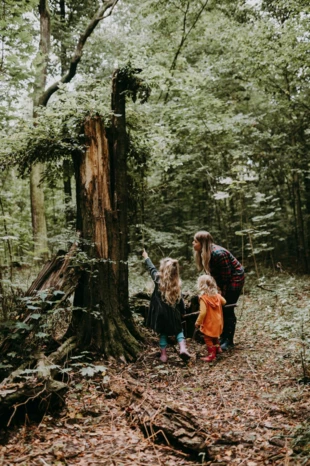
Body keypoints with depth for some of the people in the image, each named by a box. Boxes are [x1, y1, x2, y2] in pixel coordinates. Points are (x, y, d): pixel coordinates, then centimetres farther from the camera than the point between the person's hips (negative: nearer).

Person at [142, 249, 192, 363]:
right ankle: (183, 348, -1)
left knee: (163, 333, 14)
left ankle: (163, 355, 17)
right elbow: (180, 300, 0)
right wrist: (182, 312, 14)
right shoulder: (176, 283, -6)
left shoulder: (158, 279, -10)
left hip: (160, 312, -1)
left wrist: (146, 257, 24)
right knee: (179, 330, 18)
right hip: (173, 313, 1)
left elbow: (151, 268, 8)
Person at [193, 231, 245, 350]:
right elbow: (214, 274, 3)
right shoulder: (205, 254, -4)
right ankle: (223, 338, 19)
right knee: (220, 309, 8)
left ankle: (229, 341, 4)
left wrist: (223, 292, -14)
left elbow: (226, 275, -23)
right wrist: (218, 288, -3)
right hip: (224, 281, 8)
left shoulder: (218, 254, -30)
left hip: (235, 279, -8)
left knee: (227, 310, -6)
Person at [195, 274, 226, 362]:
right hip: (217, 321, 7)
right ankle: (217, 348, 42)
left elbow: (203, 312, -28)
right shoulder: (217, 295, -5)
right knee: (215, 336, 29)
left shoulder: (203, 298, -26)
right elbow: (224, 302, 12)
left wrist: (198, 322, -17)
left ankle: (211, 354, 10)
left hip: (209, 323, -7)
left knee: (208, 339, 7)